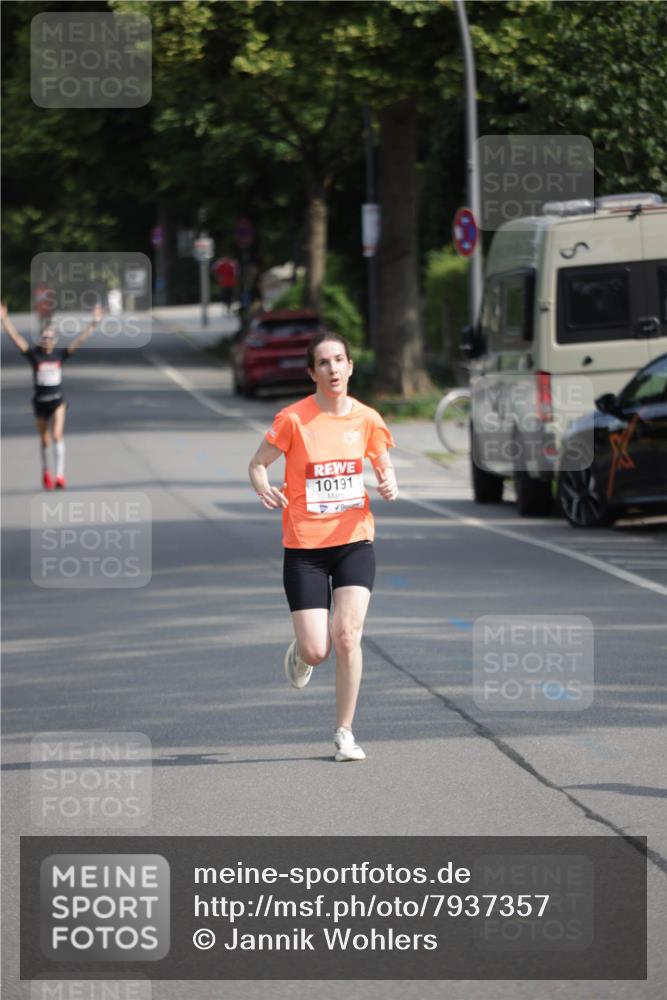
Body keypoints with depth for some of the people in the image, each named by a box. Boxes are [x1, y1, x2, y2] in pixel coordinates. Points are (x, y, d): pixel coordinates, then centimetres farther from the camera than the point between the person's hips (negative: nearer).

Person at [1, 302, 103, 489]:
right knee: (44, 439, 14)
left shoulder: (60, 354, -4)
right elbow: (16, 338, -16)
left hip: (58, 401, -1)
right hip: (40, 402, 1)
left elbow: (80, 340, -7)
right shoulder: (34, 353, -8)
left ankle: (60, 475, -16)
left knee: (57, 435, -15)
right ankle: (45, 471, 36)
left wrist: (93, 323, -14)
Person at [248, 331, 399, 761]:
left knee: (347, 634, -15)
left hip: (354, 541, 2)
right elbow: (258, 463, 0)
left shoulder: (367, 419, 0)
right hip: (304, 547, -2)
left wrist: (389, 484, -9)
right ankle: (300, 652, 34)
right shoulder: (294, 419, -9)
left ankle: (345, 733, 0)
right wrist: (263, 487, -23)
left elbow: (385, 467, 15)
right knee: (317, 652, -6)